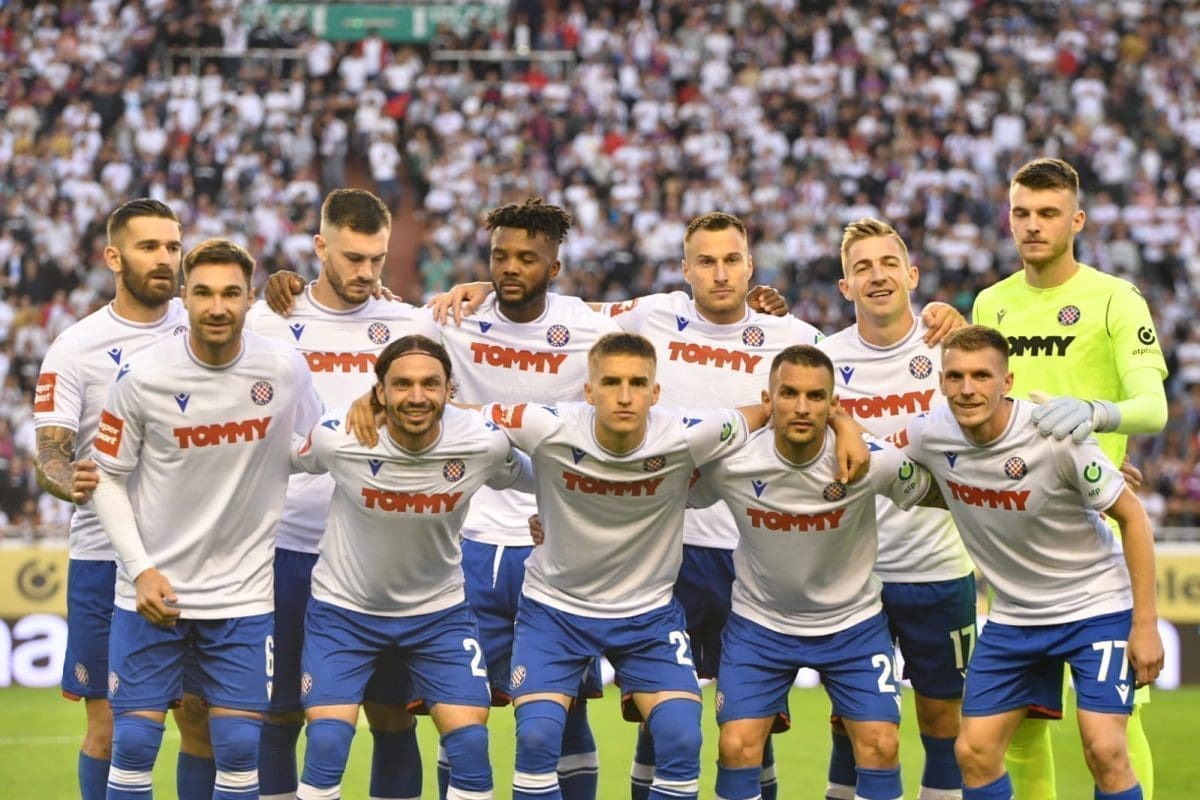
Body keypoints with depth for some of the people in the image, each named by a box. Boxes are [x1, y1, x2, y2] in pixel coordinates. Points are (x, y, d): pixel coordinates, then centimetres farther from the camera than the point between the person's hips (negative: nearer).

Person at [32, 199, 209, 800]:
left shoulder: (202, 328, 3)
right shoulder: (74, 349, -2)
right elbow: (49, 457, -4)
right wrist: (70, 481, -27)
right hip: (105, 559, -2)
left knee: (201, 720, 3)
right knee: (108, 728, 1)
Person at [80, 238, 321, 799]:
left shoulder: (285, 370, -6)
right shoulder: (142, 376, -10)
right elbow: (108, 478, -2)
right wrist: (141, 570, -10)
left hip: (243, 592, 1)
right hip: (153, 586, -1)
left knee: (239, 746, 1)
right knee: (133, 741, -1)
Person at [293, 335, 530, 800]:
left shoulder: (484, 443, -19)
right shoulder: (336, 438, -23)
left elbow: (533, 481, 4)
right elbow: (293, 464, 1)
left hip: (440, 609, 1)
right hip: (344, 608, -1)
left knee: (471, 743, -7)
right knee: (326, 742, -12)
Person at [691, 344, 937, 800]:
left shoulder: (875, 461, -22)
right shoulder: (729, 463, -21)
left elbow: (928, 492, -2)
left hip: (853, 622, 0)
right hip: (760, 621, 0)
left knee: (881, 747, -6)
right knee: (736, 749, -8)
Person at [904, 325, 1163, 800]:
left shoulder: (1057, 436, -24)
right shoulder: (931, 435, -11)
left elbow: (1132, 516, -14)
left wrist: (1145, 625, -16)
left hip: (1097, 605, -5)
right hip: (1013, 615, 5)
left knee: (1104, 750, -17)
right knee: (974, 752, 0)